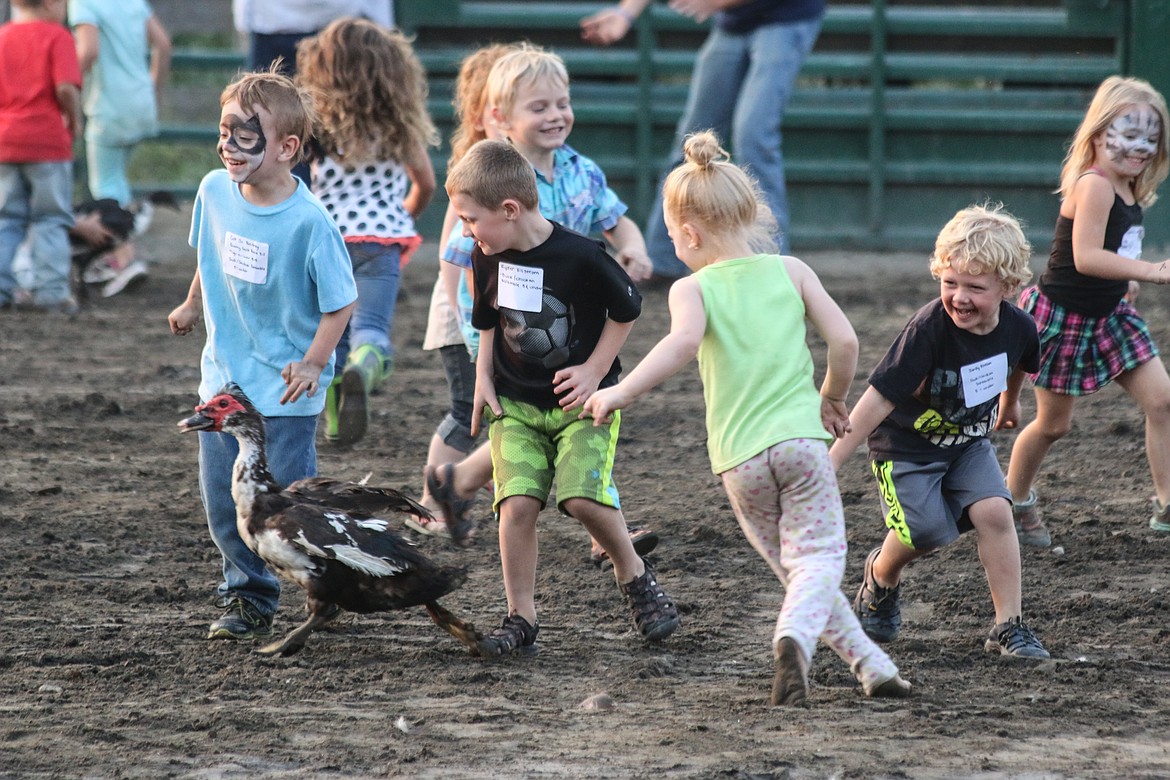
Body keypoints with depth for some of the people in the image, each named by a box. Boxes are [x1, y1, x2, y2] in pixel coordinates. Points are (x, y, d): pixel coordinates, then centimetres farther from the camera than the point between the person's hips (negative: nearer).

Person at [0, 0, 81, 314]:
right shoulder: (57, 36, -8)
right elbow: (66, 88, -18)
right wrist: (74, 119, -2)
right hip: (48, 139, -4)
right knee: (50, 220, 4)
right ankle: (50, 290, 0)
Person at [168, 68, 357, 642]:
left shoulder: (309, 222, -21)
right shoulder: (215, 192, -3)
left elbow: (340, 301, -13)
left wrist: (313, 362, -20)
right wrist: (193, 305, 30)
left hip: (285, 387, -5)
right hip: (223, 377, 6)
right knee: (222, 501, 6)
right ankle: (248, 597, 22)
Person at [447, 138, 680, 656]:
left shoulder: (580, 257, -19)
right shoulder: (488, 259, -2)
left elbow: (626, 311, -4)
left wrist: (594, 370, -8)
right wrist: (484, 379, 8)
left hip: (581, 400, -4)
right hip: (515, 403, 4)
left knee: (582, 496, -20)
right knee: (517, 504, -12)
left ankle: (634, 574, 8)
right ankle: (521, 618, -1)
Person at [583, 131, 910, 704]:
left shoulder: (692, 289, -1)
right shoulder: (789, 271, 7)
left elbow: (684, 341, -23)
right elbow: (844, 341, 2)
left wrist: (622, 392, -19)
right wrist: (831, 398, 20)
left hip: (739, 458, 0)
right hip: (799, 436, 0)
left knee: (792, 565, 15)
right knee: (818, 557, -2)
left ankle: (868, 662, 10)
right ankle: (794, 637, -32)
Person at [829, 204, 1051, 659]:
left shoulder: (1018, 328, -15)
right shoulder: (928, 330, -31)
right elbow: (879, 398, -30)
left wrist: (1009, 402, 32)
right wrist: (832, 462, -30)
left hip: (968, 443, 4)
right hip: (906, 445, -4)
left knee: (994, 512, -16)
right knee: (925, 532, -17)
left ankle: (1009, 627, -8)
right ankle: (881, 577, 18)